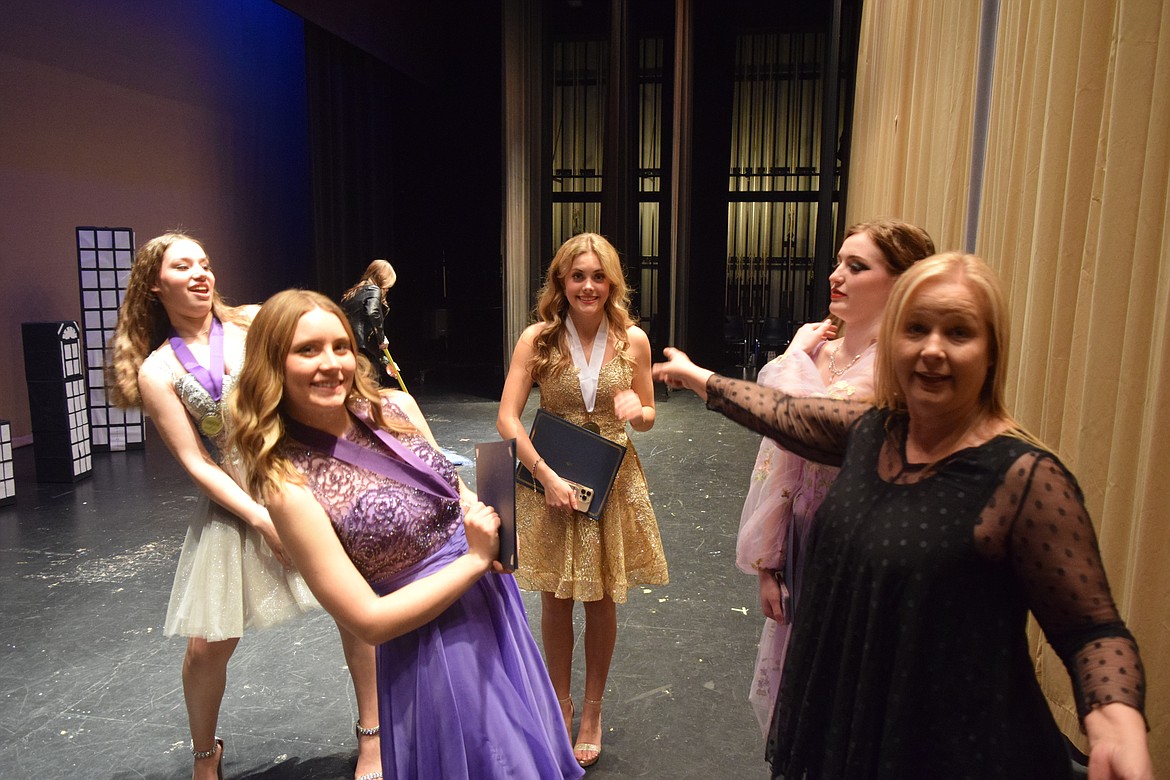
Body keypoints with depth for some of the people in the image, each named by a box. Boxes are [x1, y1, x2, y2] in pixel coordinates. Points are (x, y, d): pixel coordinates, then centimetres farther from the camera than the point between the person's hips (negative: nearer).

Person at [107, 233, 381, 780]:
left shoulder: (255, 321, 2)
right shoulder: (157, 371, 0)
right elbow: (195, 462, -4)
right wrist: (262, 519, -12)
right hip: (235, 504, 0)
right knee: (209, 644, 5)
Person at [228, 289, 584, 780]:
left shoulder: (396, 407, -5)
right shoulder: (290, 485, -21)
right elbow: (368, 621, -19)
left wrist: (494, 528, -11)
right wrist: (476, 559, -19)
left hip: (494, 596, 6)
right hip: (430, 644, -6)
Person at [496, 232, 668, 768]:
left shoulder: (633, 340, -4)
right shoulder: (537, 338, -9)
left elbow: (647, 418, 6)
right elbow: (507, 418, -11)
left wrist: (636, 410, -18)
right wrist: (546, 475, -19)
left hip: (611, 482, 1)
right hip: (549, 480, -1)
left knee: (601, 600, 11)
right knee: (556, 599, 10)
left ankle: (592, 712, 32)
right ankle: (561, 705, 33)